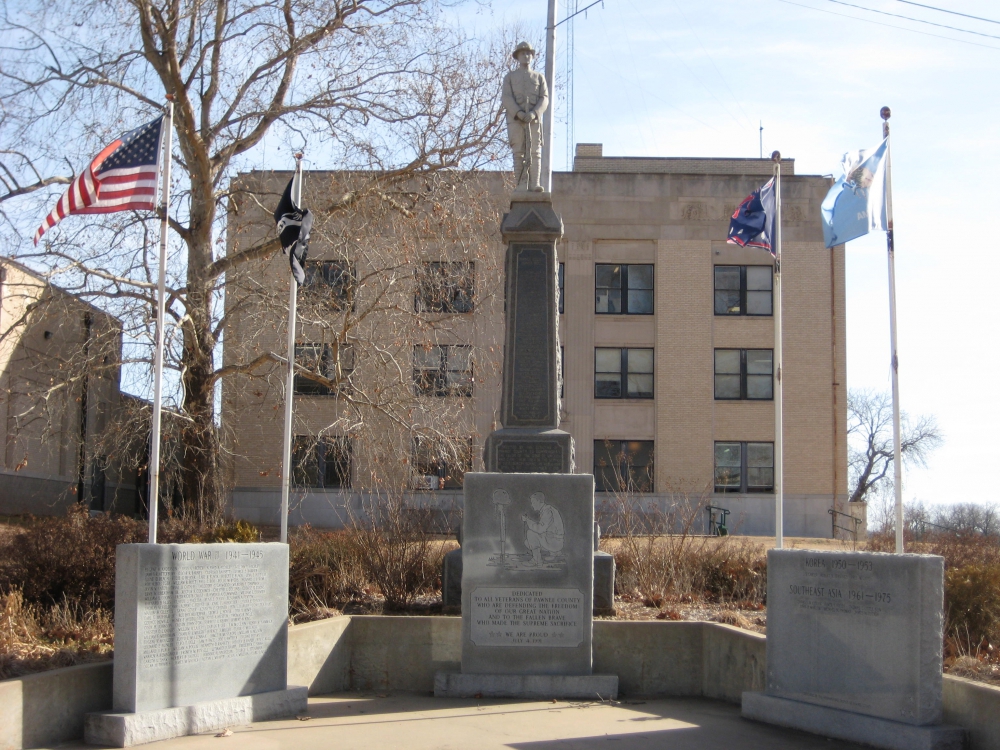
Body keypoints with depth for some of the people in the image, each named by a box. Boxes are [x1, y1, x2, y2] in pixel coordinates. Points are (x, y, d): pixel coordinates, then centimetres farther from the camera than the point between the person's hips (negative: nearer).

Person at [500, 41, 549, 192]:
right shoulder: (509, 77, 14)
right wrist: (518, 113, -16)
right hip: (515, 119, -1)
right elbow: (506, 98, 1)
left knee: (535, 151, -7)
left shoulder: (539, 77, 17)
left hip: (534, 119, 1)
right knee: (519, 152, -4)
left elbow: (544, 99, 5)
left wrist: (533, 113, -15)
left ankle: (534, 184, -11)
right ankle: (521, 184, -6)